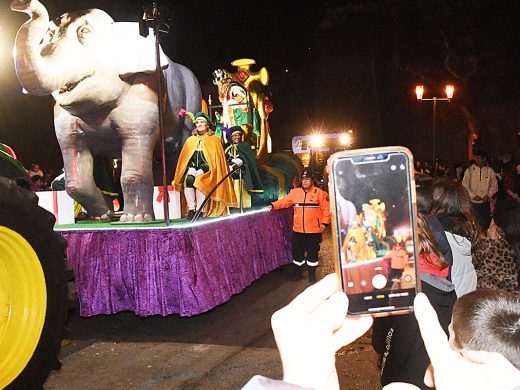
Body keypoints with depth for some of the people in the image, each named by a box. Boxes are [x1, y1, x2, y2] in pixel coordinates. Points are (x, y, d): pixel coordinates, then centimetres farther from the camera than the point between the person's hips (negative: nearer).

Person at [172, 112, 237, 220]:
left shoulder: (214, 140, 8)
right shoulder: (190, 140, 18)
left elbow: (216, 159, -1)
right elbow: (185, 158, 14)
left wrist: (202, 170, -14)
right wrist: (190, 168, -8)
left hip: (207, 172, -2)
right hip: (192, 170, 3)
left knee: (200, 181, -34)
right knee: (188, 180, -31)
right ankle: (191, 210, -26)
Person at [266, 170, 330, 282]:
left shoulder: (319, 193, -4)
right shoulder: (295, 192, 6)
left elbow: (326, 208, -5)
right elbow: (284, 201, 7)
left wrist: (325, 223, -9)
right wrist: (273, 205, -7)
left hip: (314, 231, -3)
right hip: (298, 230, 3)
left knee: (312, 253, 7)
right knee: (297, 252, 11)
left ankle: (312, 274, 22)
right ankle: (296, 273, 25)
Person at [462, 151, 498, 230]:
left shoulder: (490, 171, 3)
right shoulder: (469, 170, 0)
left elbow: (494, 185, 5)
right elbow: (465, 185, -2)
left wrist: (488, 195, -10)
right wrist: (473, 195, -11)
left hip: (486, 202, 1)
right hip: (473, 202, -1)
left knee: (486, 222, 4)